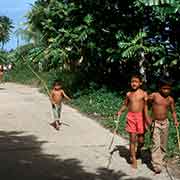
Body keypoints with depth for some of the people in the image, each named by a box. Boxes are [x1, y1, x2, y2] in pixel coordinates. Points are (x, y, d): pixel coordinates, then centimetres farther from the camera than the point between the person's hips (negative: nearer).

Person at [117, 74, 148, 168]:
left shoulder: (143, 94, -2)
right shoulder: (128, 94, 8)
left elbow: (145, 107, -6)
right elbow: (125, 105, 19)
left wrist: (146, 118, -15)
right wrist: (120, 111, 2)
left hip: (140, 116, -2)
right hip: (130, 117, 2)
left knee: (140, 139, 4)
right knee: (132, 138, 1)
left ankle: (138, 150, 37)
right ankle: (133, 160, 8)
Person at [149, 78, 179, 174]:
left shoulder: (170, 99, 2)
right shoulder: (154, 95, -9)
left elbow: (173, 111, 13)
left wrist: (175, 120, -5)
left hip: (165, 123, 4)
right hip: (155, 123, -4)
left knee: (163, 144, 11)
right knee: (156, 144, -13)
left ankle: (161, 160, 29)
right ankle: (156, 165, -13)